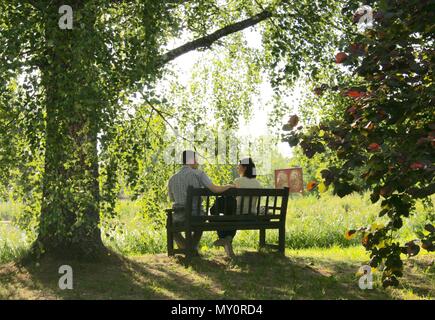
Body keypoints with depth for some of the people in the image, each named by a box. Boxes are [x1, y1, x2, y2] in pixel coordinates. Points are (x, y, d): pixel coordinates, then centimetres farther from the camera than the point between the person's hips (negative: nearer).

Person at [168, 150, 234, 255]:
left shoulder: (172, 179, 3)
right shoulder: (199, 174, -7)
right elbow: (215, 189, -16)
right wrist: (229, 186, 3)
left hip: (179, 220, 1)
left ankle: (186, 248, 17)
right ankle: (194, 248, 35)